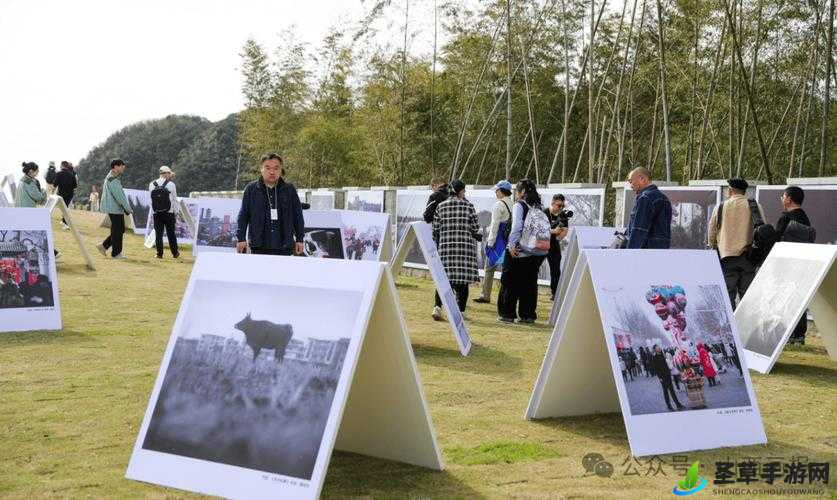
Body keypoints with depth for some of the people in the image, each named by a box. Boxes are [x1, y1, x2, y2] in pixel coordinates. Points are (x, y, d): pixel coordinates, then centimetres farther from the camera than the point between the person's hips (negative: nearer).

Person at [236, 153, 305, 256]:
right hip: (259, 248, -1)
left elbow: (298, 216, 13)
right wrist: (241, 239, 2)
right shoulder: (251, 189, 5)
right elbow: (243, 216, 8)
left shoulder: (289, 189, 8)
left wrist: (299, 239, 11)